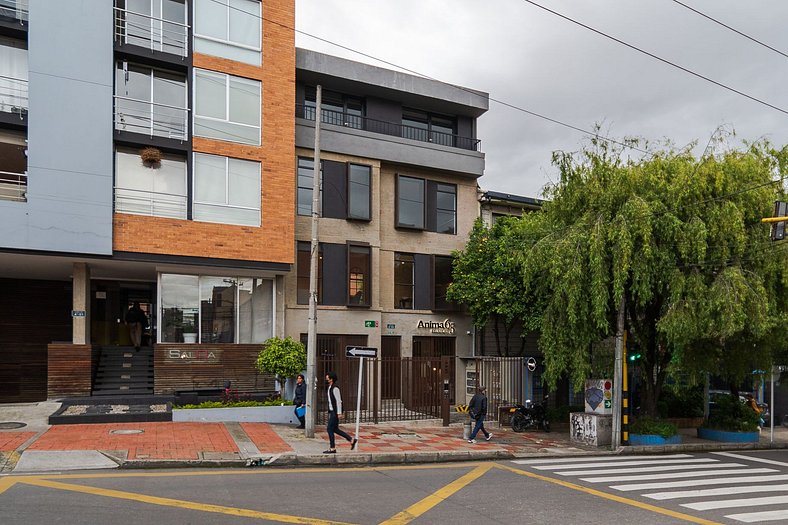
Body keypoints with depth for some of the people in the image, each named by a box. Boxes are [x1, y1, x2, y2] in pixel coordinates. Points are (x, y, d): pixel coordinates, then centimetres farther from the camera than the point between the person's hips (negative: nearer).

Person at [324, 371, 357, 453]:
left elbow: (338, 401, -19)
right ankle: (352, 440, 18)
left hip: (335, 412, -10)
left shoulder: (335, 388, -16)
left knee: (329, 429, -5)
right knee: (335, 429, 12)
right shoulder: (330, 388, 14)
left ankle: (332, 448, 4)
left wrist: (339, 413, -21)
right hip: (332, 412, 10)